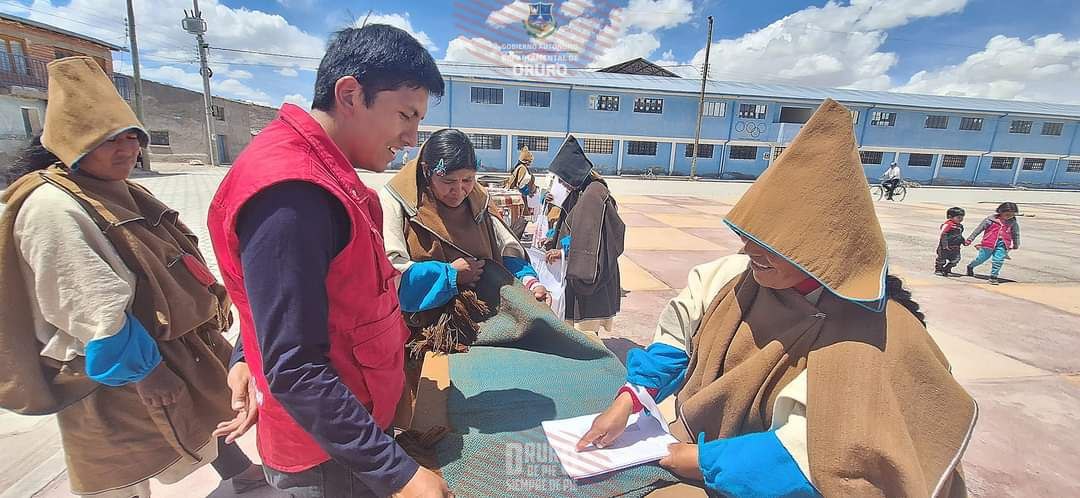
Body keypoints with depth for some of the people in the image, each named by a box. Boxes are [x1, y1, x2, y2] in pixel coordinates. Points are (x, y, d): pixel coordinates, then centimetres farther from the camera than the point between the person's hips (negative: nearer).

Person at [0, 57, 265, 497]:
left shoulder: (123, 193, 8)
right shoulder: (52, 208, -22)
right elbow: (100, 317, -25)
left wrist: (210, 310, 14)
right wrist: (147, 373, -20)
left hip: (179, 347, 9)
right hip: (120, 381, -9)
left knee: (206, 416, 26)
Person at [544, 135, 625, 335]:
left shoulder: (595, 193, -18)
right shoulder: (580, 191, 11)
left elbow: (589, 237, -23)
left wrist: (563, 251, -19)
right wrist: (554, 240, 12)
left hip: (591, 275, -9)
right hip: (581, 273, 9)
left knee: (587, 329, -1)